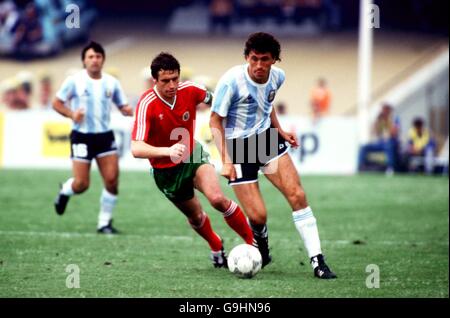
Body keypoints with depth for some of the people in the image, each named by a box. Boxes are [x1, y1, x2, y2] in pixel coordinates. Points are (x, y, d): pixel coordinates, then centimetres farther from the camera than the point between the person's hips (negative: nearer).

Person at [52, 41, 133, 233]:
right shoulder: (74, 81, -5)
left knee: (112, 180, -8)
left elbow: (123, 107, 9)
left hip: (105, 136, 3)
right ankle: (65, 192, 32)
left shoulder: (111, 82, 5)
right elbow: (57, 103, 1)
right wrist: (71, 114, -17)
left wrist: (129, 111, -15)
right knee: (81, 184, -6)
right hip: (82, 136, -3)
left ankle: (104, 223, 6)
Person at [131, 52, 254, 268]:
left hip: (193, 156, 1)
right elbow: (136, 148, -39)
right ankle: (216, 248, 43)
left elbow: (213, 99, 6)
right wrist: (167, 151, -54)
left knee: (218, 199, -22)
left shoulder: (189, 90, -18)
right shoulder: (147, 104, -30)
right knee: (195, 217, 13)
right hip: (165, 170, -1)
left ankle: (253, 242, -7)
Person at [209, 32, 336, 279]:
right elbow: (215, 121, -14)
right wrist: (225, 161, -21)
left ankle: (317, 260, -7)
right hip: (238, 147, -4)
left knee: (297, 194, -12)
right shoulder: (231, 81, -22)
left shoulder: (277, 77, -5)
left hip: (266, 138, 5)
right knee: (258, 217, -10)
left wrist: (280, 131, 10)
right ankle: (261, 247, 27)